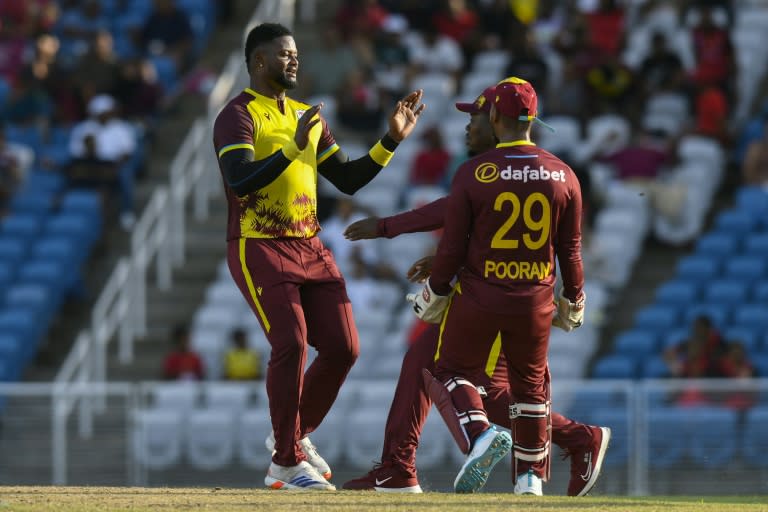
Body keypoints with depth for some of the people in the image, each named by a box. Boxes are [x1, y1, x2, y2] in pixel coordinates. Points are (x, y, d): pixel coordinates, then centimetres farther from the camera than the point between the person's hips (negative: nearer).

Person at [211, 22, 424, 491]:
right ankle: (287, 463, -9)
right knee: (291, 344, -19)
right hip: (259, 250, -7)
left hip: (311, 249, 7)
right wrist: (294, 148, -29)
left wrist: (392, 140, 8)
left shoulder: (308, 118, 17)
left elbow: (349, 180, 17)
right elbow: (240, 181, -22)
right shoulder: (238, 116, -7)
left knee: (343, 348, -1)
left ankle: (294, 436, 21)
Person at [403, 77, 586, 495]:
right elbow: (570, 251, 2)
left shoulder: (473, 173, -12)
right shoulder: (562, 175, -3)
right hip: (535, 303, 3)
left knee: (449, 372, 15)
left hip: (477, 299, -3)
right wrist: (573, 304, 17)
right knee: (531, 384, 21)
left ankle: (479, 436, -12)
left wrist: (433, 296, 6)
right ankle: (530, 477, 21)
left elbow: (452, 248, -9)